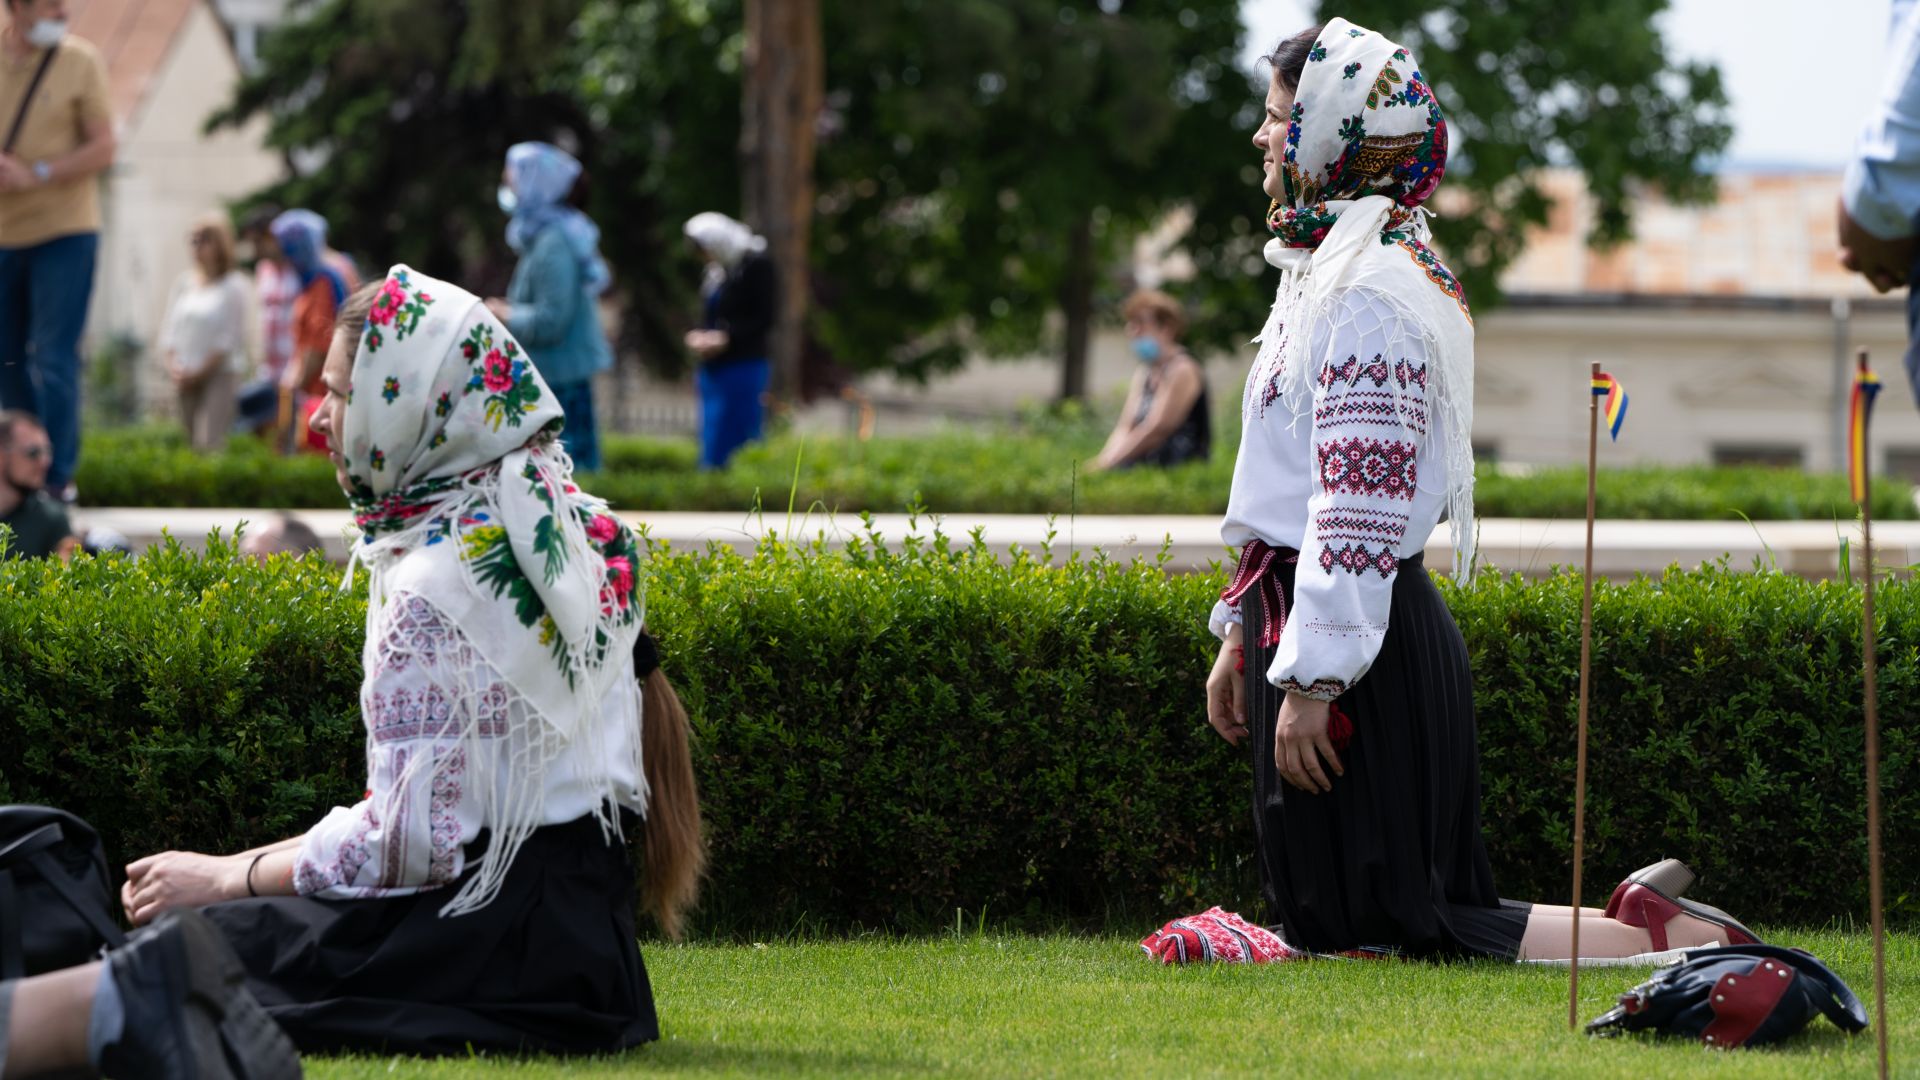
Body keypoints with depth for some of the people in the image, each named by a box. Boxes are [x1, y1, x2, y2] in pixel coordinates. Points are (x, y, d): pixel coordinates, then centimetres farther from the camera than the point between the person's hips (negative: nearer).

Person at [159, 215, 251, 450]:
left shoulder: (233, 286, -3)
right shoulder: (185, 283, 13)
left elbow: (230, 338, -7)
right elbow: (169, 331, 14)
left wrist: (200, 372, -9)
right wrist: (173, 367, -1)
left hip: (220, 374, -6)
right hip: (188, 378, 6)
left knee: (210, 443, -18)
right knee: (191, 442, 5)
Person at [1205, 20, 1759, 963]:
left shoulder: (1371, 294, -16)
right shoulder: (1320, 273, 17)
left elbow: (1360, 509, -23)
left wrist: (1311, 679, -25)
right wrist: (1241, 638, 23)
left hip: (1359, 640, -10)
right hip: (1291, 618, 10)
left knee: (1391, 929, -10)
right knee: (1323, 926, 10)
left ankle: (1675, 940, -7)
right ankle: (1634, 915, 10)